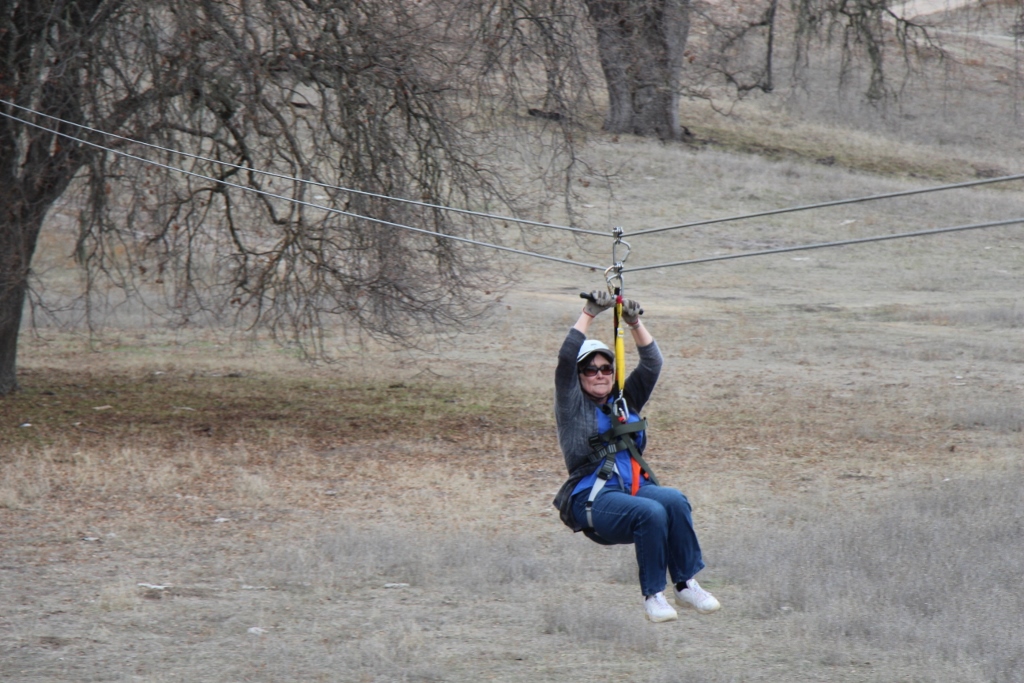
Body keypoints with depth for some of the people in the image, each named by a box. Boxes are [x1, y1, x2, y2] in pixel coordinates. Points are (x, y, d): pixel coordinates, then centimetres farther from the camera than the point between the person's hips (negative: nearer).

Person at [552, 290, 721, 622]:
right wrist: (589, 314, -3)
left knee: (674, 500, -30)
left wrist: (635, 324, 2)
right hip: (593, 498, -5)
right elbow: (566, 358, -2)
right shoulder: (573, 406, 11)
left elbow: (652, 364, 15)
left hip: (636, 488, 5)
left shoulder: (626, 401, 24)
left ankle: (686, 584, -25)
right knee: (651, 513, -34)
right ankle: (653, 595, -24)